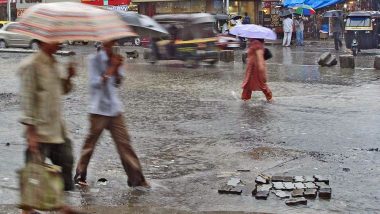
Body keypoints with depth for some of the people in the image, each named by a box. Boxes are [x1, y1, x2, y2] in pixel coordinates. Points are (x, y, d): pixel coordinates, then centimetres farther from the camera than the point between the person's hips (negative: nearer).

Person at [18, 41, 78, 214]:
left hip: (58, 129, 9)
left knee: (66, 163, 15)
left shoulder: (54, 64, 10)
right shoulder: (31, 65, -15)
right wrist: (31, 132, -20)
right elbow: (27, 100, -17)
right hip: (40, 131, -9)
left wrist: (68, 78, 0)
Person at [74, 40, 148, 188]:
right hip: (98, 109, -5)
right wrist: (111, 69, -20)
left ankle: (136, 178, 5)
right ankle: (80, 176, 20)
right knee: (90, 143, 5)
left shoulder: (116, 59, 8)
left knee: (124, 142, 3)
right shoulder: (94, 60, -8)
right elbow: (95, 83, -16)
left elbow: (118, 83, 5)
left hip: (115, 109, 5)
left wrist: (117, 68, -12)